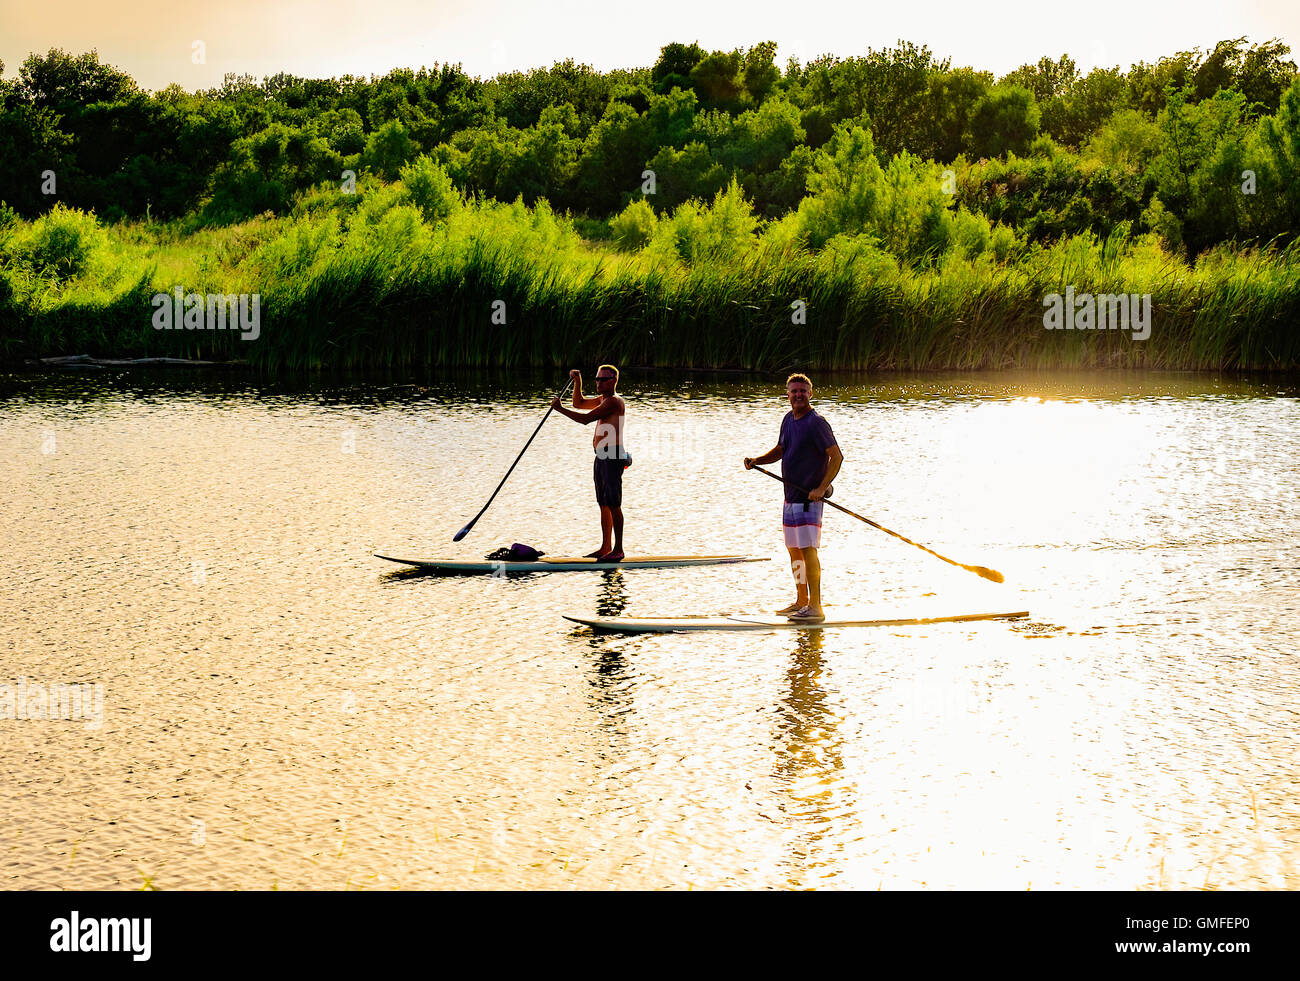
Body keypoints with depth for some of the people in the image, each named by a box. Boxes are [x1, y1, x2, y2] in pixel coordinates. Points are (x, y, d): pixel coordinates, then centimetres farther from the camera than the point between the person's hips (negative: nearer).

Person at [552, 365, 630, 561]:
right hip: (601, 457, 10)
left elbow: (585, 418, -17)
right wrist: (577, 382, 15)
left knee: (613, 504, -9)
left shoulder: (613, 402, -13)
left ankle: (618, 549, -9)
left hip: (612, 458, -10)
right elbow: (579, 403, 29)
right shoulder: (602, 400, 18)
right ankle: (606, 548, 16)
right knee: (604, 505, 12)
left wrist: (560, 409, -9)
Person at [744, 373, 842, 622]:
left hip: (809, 498, -9)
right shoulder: (789, 420, 12)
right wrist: (756, 460, 8)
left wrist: (821, 488, -24)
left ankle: (815, 608, -13)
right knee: (794, 549, 15)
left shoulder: (816, 423, -14)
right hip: (790, 497, 9)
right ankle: (801, 602, 25)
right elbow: (780, 450, 26)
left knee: (808, 549, -13)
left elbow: (836, 456, -18)